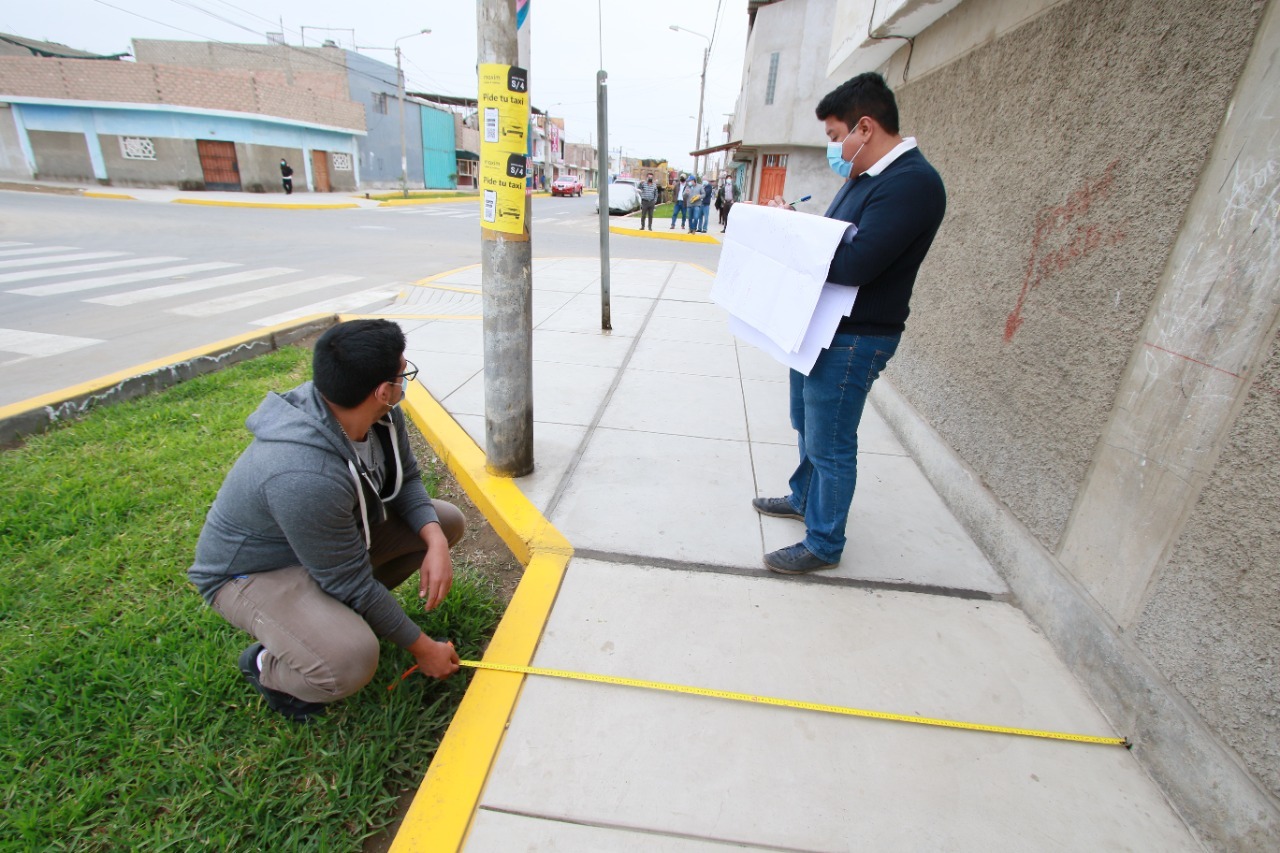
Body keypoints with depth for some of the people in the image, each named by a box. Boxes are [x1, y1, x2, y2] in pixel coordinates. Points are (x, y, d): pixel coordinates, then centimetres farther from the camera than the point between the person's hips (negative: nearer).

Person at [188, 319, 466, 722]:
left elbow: (406, 479, -1)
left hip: (337, 533, 8)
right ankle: (265, 665, 3)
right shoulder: (305, 477, -39)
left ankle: (340, 612, 11)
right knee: (350, 661, -33)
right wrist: (422, 648, -16)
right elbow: (350, 582, -28)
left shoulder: (383, 415, -18)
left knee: (448, 522, 0)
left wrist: (435, 541, -21)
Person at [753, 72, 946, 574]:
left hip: (854, 340, -10)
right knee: (806, 426, 23)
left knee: (830, 445, 1)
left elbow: (852, 265, -28)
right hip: (820, 327, 10)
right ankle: (804, 498, 45)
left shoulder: (912, 183, -19)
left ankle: (823, 545, 19)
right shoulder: (865, 176, 12)